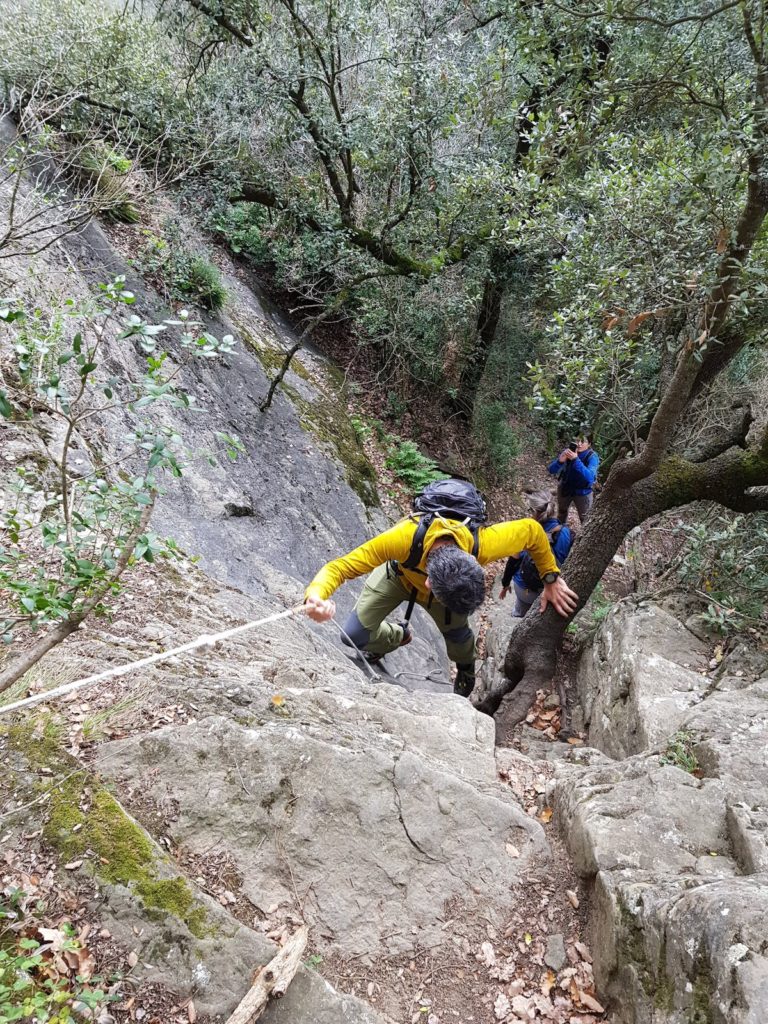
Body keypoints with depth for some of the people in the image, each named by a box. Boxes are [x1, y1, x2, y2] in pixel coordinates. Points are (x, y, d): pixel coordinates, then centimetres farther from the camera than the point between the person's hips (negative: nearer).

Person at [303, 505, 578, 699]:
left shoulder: (481, 545, -43)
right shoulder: (403, 539, -50)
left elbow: (532, 529, -23)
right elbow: (339, 567, -45)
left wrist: (551, 578, -14)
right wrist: (316, 597, -66)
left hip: (442, 581, 1)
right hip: (398, 574, -1)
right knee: (352, 637, -8)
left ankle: (465, 668, 42)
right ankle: (397, 636, 29)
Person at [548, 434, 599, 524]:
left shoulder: (592, 457, -27)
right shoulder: (568, 451, -20)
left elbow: (590, 477, -42)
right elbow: (552, 470, -21)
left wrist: (576, 460, -51)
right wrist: (560, 461, -43)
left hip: (583, 492, -3)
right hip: (565, 488, 4)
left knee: (584, 519, 16)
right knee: (561, 512, 28)